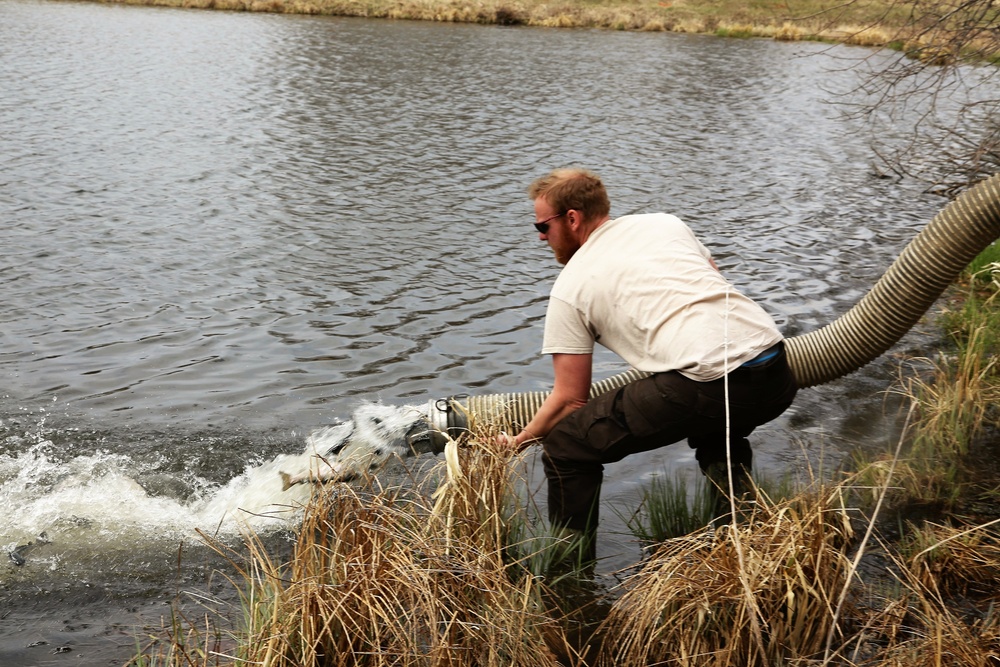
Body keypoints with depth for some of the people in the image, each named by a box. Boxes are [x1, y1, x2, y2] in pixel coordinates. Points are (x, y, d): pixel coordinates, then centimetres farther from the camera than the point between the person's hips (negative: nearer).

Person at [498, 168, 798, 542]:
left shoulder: (570, 286, 10)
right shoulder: (666, 222, 24)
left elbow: (570, 399, 11)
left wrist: (519, 441, 26)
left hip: (703, 385, -7)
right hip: (778, 375, 7)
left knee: (564, 446, 8)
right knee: (717, 425, 41)